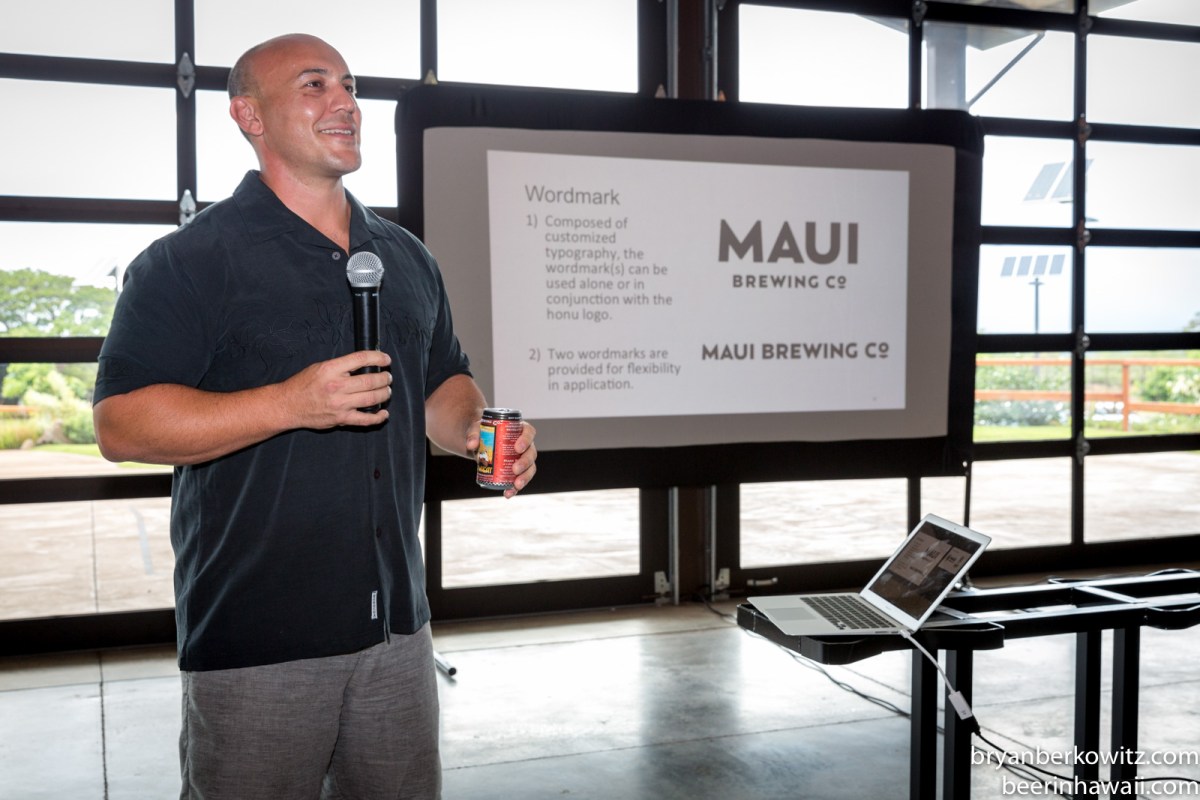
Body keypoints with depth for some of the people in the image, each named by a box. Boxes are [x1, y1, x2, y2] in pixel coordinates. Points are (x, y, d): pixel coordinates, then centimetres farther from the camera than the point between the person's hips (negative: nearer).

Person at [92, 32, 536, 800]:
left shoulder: (407, 257, 13)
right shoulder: (190, 260, -7)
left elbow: (443, 383, 21)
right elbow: (122, 424, -14)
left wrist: (477, 431, -2)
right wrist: (292, 403, -24)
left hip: (397, 619, 6)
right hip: (254, 640, -5)